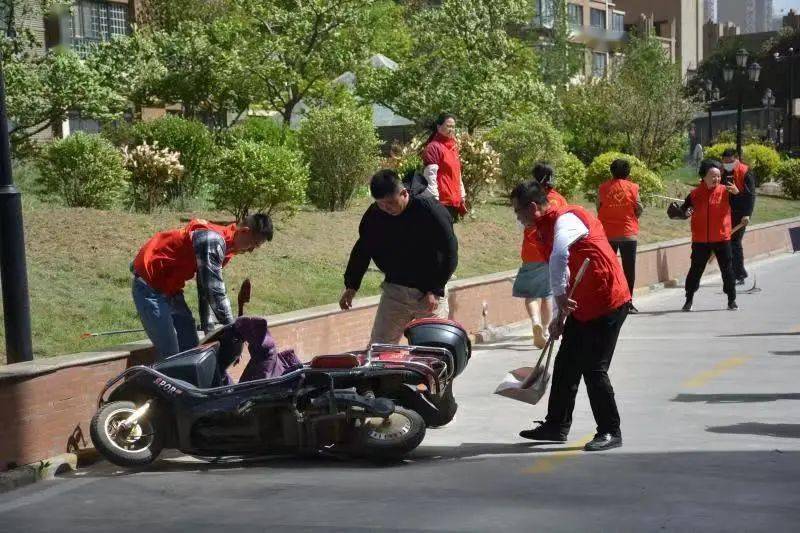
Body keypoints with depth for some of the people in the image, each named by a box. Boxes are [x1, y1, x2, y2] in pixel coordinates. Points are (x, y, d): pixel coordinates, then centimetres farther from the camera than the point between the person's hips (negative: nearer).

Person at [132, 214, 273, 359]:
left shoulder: (225, 244, 7)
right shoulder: (213, 240, -24)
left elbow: (206, 288, 14)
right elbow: (215, 292, -26)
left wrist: (209, 330, 11)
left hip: (170, 287, 10)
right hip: (150, 287, -10)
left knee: (191, 348, 10)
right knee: (171, 356, -14)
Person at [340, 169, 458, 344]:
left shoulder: (430, 210, -18)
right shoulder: (374, 215, -5)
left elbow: (449, 254, -13)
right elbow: (362, 251, 10)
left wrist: (435, 290, -17)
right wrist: (351, 286, 6)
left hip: (430, 293, -4)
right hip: (394, 290, 4)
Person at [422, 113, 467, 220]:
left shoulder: (453, 146, 17)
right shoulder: (433, 147, -10)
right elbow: (430, 177, -16)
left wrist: (462, 196, 19)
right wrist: (435, 200, -20)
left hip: (454, 201, 9)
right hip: (441, 201, -9)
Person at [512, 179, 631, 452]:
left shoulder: (565, 220, -19)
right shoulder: (548, 227, 13)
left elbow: (559, 257, -41)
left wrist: (560, 296, -34)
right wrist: (560, 316, 17)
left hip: (606, 304, -10)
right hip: (582, 306, 10)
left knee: (594, 369, -6)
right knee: (565, 365, 14)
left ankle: (611, 432, 5)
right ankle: (557, 425, 25)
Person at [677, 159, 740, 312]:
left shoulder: (725, 191, -4)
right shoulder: (695, 193, 0)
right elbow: (684, 209, 8)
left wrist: (737, 193, -32)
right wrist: (686, 212, -14)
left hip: (721, 238, -1)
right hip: (700, 240, 1)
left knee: (727, 269, 5)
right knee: (696, 269, 7)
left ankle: (732, 299, 17)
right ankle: (689, 299, 18)